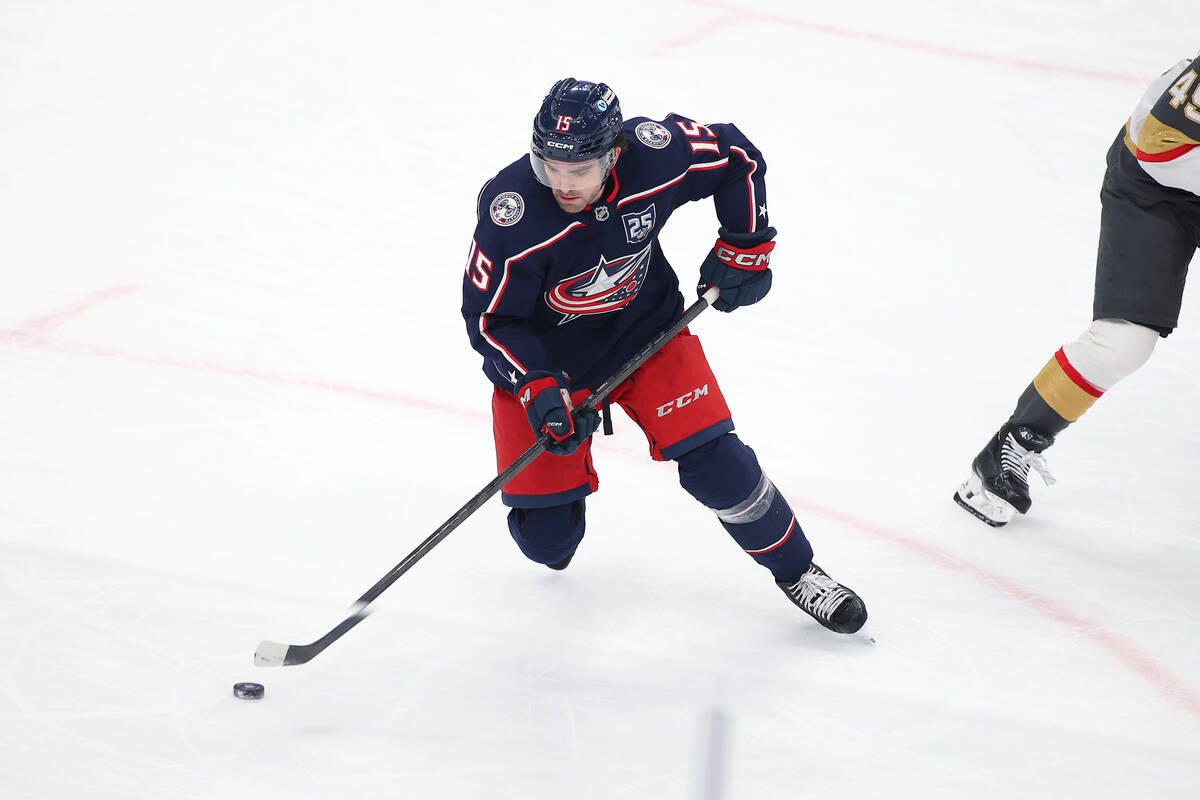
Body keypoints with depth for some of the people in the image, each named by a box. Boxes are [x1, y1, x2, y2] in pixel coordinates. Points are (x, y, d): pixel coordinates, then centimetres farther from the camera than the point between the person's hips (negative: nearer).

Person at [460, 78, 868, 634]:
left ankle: (795, 570, 15)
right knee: (549, 540, -2)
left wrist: (744, 246, -3)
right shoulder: (511, 216, -31)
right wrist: (538, 390, -29)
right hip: (546, 356, -1)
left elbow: (738, 159, -3)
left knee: (713, 462, -10)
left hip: (646, 328, 2)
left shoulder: (657, 155, -25)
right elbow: (489, 318, -19)